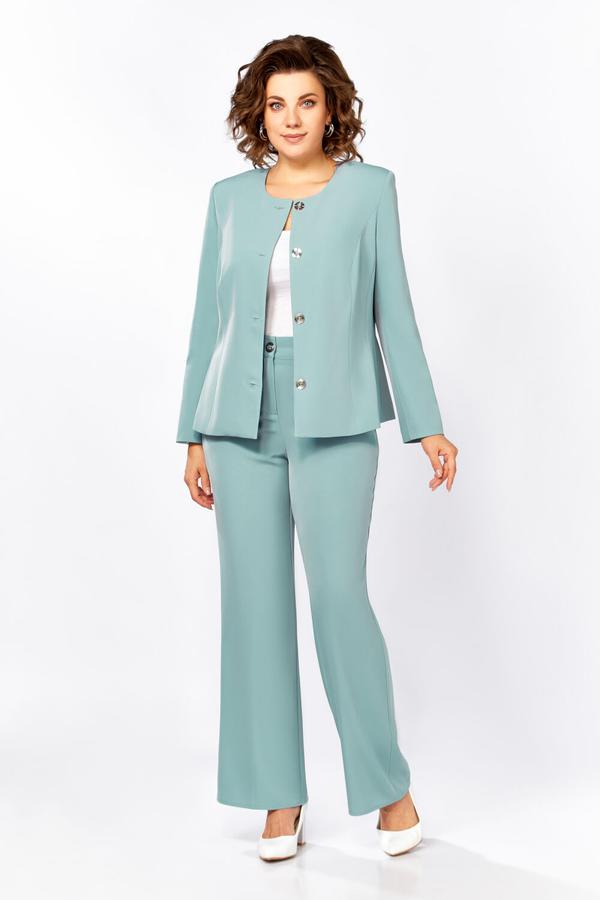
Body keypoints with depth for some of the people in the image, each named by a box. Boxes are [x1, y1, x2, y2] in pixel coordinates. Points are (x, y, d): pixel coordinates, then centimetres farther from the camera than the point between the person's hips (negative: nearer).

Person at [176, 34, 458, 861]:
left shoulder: (370, 188, 2)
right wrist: (195, 434, 8)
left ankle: (389, 783, 13)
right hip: (245, 419, 3)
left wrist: (426, 425, -2)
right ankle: (280, 796, 15)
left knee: (339, 596, -7)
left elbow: (393, 309, 2)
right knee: (255, 601, 3)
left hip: (334, 420, -3)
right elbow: (210, 318, 10)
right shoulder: (230, 197, 9)